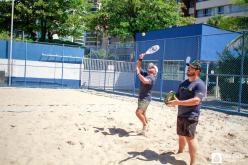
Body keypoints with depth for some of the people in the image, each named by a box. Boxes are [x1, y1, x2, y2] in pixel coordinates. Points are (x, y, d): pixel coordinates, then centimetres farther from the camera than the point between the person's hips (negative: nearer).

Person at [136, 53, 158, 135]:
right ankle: (146, 125, 31)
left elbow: (144, 81, -39)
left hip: (146, 98, -9)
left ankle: (145, 125, 3)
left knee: (138, 113, -15)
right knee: (142, 113, 17)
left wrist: (138, 73, -34)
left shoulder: (152, 78, -18)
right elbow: (138, 67, 7)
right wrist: (140, 59, -7)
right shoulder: (145, 74, 7)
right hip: (141, 97, 9)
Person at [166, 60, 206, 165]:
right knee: (181, 135, 19)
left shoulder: (199, 84, -13)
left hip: (191, 116, -8)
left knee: (189, 138, -9)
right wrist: (172, 101, -5)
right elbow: (177, 96, 19)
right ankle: (180, 152, 38)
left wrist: (178, 102, -27)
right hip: (180, 114, 8)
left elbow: (196, 100, -24)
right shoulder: (183, 83, 13)